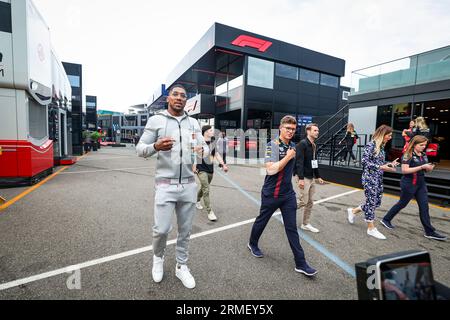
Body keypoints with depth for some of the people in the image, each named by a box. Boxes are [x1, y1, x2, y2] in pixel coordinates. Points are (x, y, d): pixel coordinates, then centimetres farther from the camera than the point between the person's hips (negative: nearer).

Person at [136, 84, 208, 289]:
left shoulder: (193, 123, 10)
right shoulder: (156, 120, 0)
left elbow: (205, 147, 6)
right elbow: (140, 149, -2)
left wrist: (202, 149, -19)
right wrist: (156, 146, -24)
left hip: (189, 185, 3)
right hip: (165, 185, -3)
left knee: (185, 230, 12)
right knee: (162, 229, 0)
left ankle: (181, 267, 32)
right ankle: (158, 258, 33)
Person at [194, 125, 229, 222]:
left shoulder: (212, 143, 8)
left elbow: (217, 154, 10)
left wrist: (223, 165, 0)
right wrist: (194, 167, -11)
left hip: (210, 170, 6)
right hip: (201, 170, -6)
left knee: (203, 188, 20)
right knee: (206, 190, -10)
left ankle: (197, 200, 46)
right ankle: (209, 212, -4)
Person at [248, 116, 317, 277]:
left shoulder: (293, 147, 6)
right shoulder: (273, 145, -15)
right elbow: (271, 169, -26)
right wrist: (288, 156, -20)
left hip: (288, 194, 5)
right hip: (271, 194, -5)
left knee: (292, 228, 8)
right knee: (262, 221, 16)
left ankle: (300, 263, 16)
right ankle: (253, 244, 42)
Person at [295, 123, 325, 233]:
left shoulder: (314, 145, 13)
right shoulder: (302, 144, -14)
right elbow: (299, 162, -21)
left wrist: (318, 176, 18)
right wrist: (300, 178, -27)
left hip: (311, 178, 9)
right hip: (304, 178, -8)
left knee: (310, 203, 11)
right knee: (303, 202, -4)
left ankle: (306, 224, 22)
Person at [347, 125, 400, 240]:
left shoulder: (381, 146, 13)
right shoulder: (371, 145, -13)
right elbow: (364, 161, -19)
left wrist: (390, 164, 6)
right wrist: (381, 167, -20)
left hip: (378, 178, 9)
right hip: (370, 178, -9)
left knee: (377, 202, 13)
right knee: (371, 202, -1)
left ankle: (353, 211, 29)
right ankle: (371, 229, 10)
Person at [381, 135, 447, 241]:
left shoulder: (424, 155, 9)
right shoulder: (408, 155, -13)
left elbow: (425, 170, 18)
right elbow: (404, 170, -22)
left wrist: (429, 168, -4)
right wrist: (422, 167, -24)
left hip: (421, 184, 7)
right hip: (409, 184, -7)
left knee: (424, 206, 5)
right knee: (402, 203, 6)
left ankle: (429, 232, 12)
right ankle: (386, 219, 22)